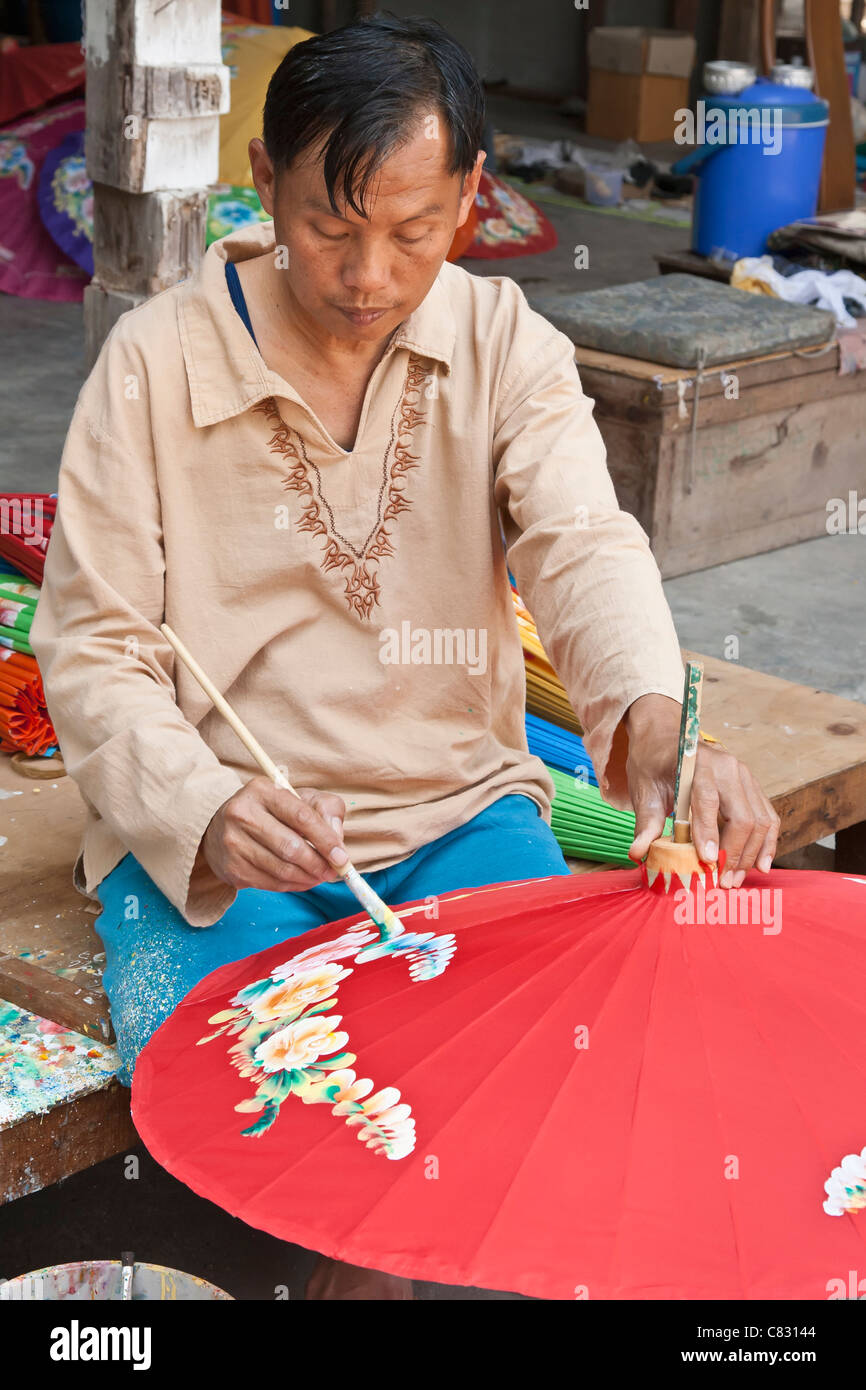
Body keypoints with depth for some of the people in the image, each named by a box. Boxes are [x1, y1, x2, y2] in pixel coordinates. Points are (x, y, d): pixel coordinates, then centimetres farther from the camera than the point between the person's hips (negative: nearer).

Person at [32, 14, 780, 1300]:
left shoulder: (506, 346, -1)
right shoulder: (156, 362, -7)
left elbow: (583, 546, -19)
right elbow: (94, 650, -7)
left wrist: (658, 724, -42)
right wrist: (204, 814, -27)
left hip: (458, 809, 2)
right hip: (222, 841, -1)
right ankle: (341, 1239, 3)